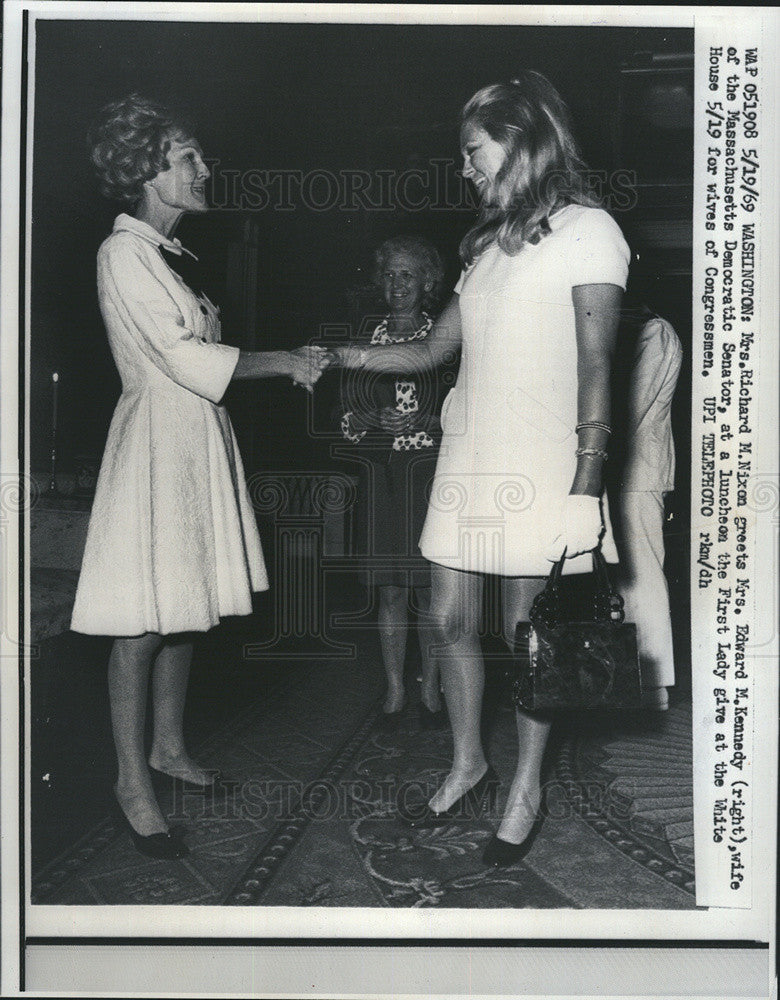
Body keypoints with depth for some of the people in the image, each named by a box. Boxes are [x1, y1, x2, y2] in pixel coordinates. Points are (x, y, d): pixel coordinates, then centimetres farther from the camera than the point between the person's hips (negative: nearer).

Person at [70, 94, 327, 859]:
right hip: (157, 442, -9)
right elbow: (185, 358, -18)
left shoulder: (170, 252, 17)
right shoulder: (123, 253, -12)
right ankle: (132, 783, 7)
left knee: (183, 609, 14)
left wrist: (288, 359, 7)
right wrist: (284, 363, -13)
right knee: (144, 620, -3)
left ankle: (168, 748, 28)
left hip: (199, 440, 9)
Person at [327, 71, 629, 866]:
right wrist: (341, 358, 15)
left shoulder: (586, 229, -2)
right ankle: (467, 767, 27)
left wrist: (586, 487, -14)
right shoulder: (486, 244, 19)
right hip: (466, 457, 7)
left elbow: (596, 368, -8)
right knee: (450, 620, 8)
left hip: (539, 466, -7)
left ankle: (526, 789, 18)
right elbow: (434, 347, 22)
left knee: (527, 635, 1)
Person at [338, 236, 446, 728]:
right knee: (391, 590, 5)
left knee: (431, 590, -1)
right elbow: (348, 420, 9)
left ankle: (430, 690, 12)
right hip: (383, 475, 2)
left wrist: (426, 419, -14)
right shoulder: (368, 342, 10)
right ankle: (395, 691, 15)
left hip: (431, 472, -2)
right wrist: (377, 418, -11)